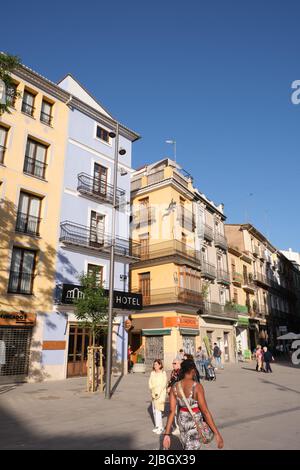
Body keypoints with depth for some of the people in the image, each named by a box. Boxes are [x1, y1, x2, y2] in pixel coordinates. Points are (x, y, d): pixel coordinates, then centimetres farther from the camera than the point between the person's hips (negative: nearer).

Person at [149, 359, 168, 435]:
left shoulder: (163, 373, -7)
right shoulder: (152, 373, 7)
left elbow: (164, 384, -10)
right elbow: (150, 383, 5)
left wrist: (158, 393, -14)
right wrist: (153, 392, -7)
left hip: (161, 394, -5)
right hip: (153, 394, 5)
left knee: (158, 410, -11)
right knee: (154, 410, 8)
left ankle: (160, 427, -1)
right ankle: (157, 426, 21)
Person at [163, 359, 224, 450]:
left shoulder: (175, 387, -9)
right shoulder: (197, 387, -24)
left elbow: (172, 411, -9)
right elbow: (205, 411, -23)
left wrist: (167, 434, -6)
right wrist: (217, 433, -17)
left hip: (182, 421, 5)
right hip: (195, 423, -5)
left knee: (188, 447, 29)